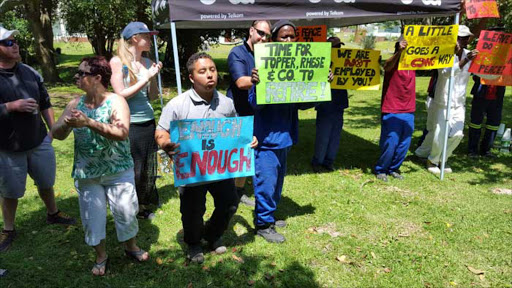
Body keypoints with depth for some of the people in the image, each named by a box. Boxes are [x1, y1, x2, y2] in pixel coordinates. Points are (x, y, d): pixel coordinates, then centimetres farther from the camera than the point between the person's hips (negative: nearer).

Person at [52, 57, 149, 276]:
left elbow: (122, 133, -28)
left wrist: (89, 122, -35)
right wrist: (66, 123, -23)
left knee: (126, 211, 6)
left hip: (118, 170, -3)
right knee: (92, 215, 10)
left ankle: (131, 246, 33)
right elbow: (57, 134, -1)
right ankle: (101, 256, 32)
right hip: (87, 173, 3)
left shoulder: (116, 101, -13)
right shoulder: (75, 104, -1)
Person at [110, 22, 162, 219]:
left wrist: (153, 77, -8)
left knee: (148, 168, 14)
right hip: (128, 124, -5)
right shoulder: (117, 62, -7)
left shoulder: (147, 62, 5)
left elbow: (153, 96, 8)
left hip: (148, 123, 5)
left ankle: (142, 206, 32)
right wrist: (145, 79, -14)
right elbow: (121, 94, -12)